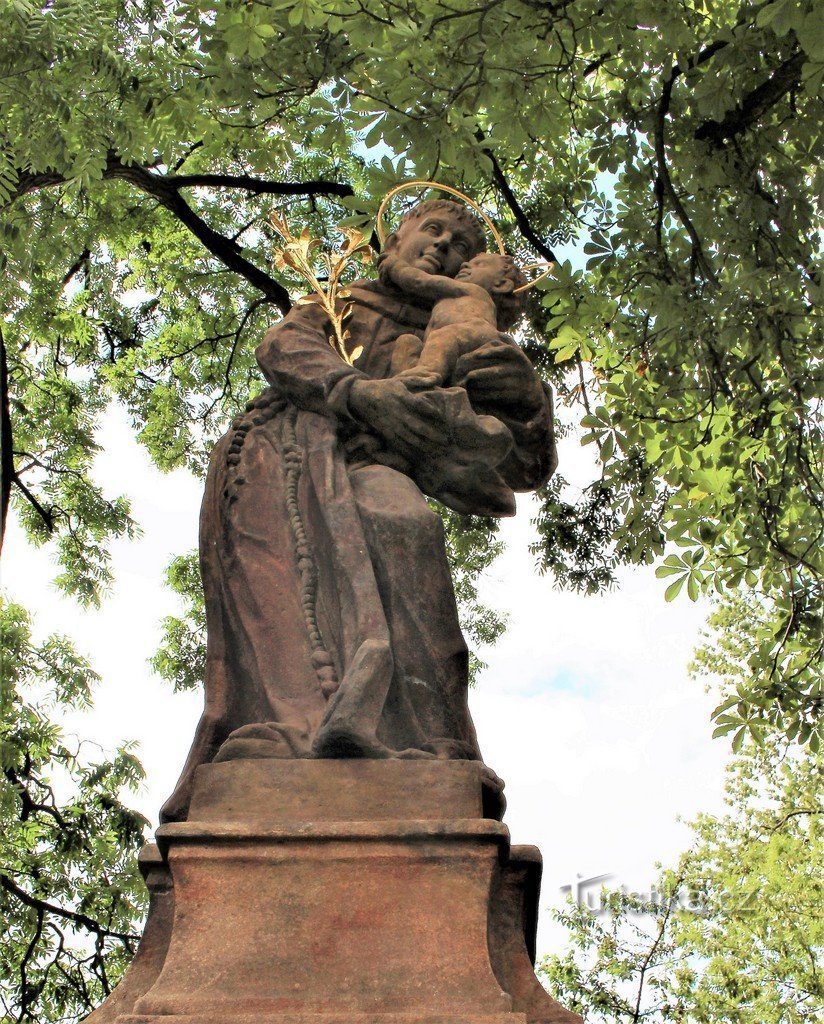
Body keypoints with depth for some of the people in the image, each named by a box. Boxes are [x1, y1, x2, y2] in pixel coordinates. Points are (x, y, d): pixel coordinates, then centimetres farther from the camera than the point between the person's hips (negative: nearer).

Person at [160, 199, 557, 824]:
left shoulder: (461, 361, 33)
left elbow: (524, 468, 19)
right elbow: (282, 348, 10)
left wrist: (527, 395, -1)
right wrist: (360, 389, -11)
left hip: (364, 473, 0)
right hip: (279, 455, 0)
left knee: (399, 516, -35)